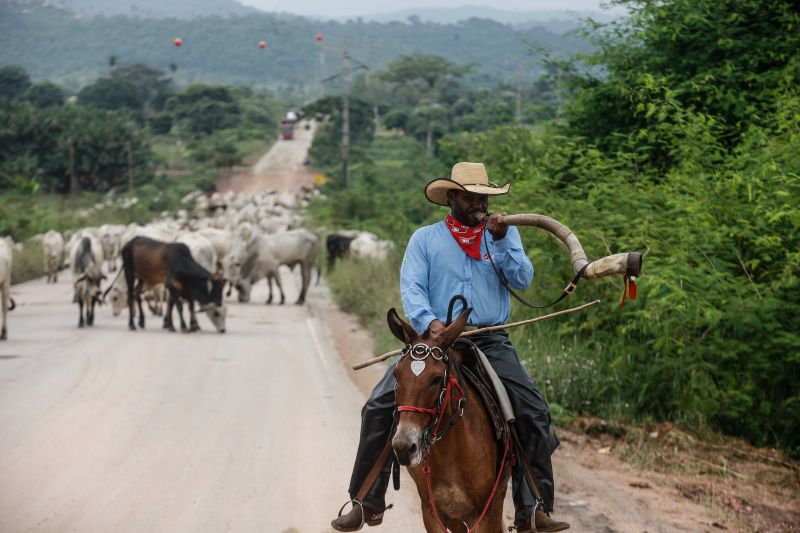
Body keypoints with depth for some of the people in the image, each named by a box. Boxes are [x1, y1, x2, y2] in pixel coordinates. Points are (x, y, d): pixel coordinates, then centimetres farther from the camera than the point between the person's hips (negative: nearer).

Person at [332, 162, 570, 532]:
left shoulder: (503, 234, 11)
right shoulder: (425, 239, 6)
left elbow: (523, 280, -1)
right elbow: (411, 287, -5)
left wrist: (501, 241, -14)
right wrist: (429, 321, -24)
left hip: (490, 343, 1)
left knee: (534, 413, -13)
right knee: (378, 408, -13)